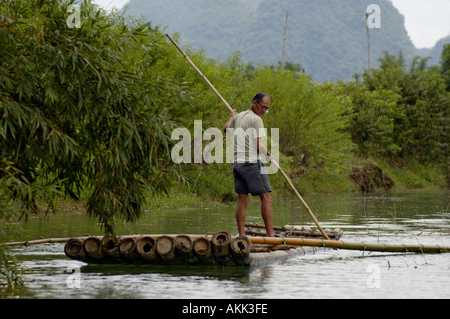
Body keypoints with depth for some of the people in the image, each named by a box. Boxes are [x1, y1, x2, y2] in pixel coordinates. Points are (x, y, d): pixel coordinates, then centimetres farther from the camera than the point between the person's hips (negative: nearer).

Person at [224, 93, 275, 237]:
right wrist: (268, 155, 5)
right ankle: (270, 235, -12)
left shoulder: (238, 117, 15)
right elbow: (258, 146, -14)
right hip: (251, 162, -8)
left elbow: (226, 129, 37)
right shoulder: (256, 119, -9)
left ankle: (241, 235, 2)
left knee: (242, 200, 6)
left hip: (237, 162, 8)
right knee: (266, 198, -7)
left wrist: (232, 116, 56)